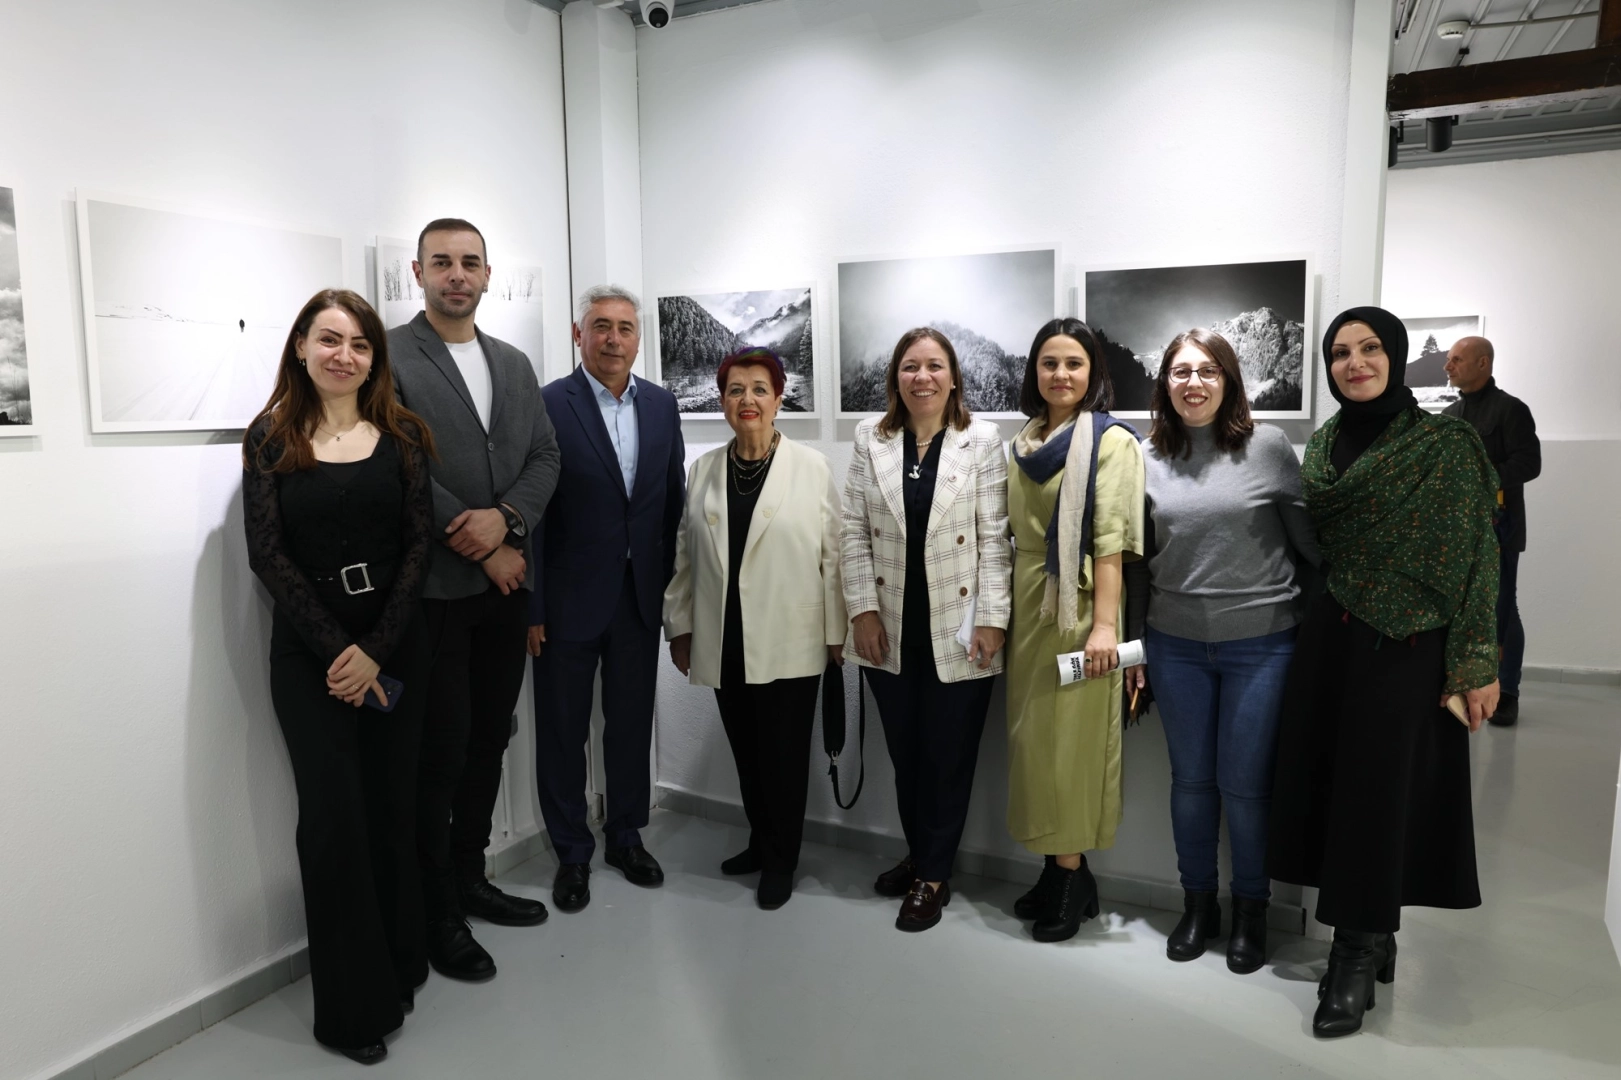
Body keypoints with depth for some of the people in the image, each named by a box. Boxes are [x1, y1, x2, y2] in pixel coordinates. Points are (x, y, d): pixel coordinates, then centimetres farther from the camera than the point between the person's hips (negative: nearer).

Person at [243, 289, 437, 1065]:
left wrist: (375, 649, -11)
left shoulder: (402, 435, 4)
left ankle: (398, 969, 28)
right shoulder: (271, 437, 1)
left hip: (395, 644, 1)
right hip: (308, 653, -1)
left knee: (392, 809, 9)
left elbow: (419, 542, -2)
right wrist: (337, 650, -12)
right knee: (334, 817, 1)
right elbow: (267, 554, -5)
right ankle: (351, 1006, 17)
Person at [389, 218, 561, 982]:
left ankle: (469, 879, 32)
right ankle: (438, 914, 18)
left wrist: (506, 518, -11)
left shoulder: (514, 364, 14)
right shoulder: (390, 357, -6)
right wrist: (483, 549, -12)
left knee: (488, 740, 14)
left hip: (504, 583, 6)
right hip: (434, 589, -6)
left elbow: (545, 457, 8)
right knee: (441, 752, 2)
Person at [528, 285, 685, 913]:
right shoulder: (548, 405, -10)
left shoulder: (661, 404, 5)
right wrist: (531, 608, -12)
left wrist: (671, 584, 5)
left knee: (632, 724, 16)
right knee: (563, 731, 10)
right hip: (570, 600, -4)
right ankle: (571, 853, 28)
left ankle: (626, 836, 35)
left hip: (640, 596, 4)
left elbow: (673, 500, 9)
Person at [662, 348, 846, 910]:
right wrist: (679, 625, 10)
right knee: (746, 750, 13)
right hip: (725, 642, 4)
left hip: (789, 642, -3)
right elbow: (684, 554, 11)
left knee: (784, 753, 4)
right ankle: (761, 842, 34)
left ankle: (781, 861, 23)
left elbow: (832, 554, -3)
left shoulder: (811, 467, -3)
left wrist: (836, 632, -4)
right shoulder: (703, 469, 7)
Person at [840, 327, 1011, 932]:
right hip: (891, 630, 3)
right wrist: (862, 609, -4)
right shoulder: (871, 440, 3)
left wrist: (992, 620, -10)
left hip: (958, 629, -2)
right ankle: (918, 856, 34)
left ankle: (934, 876, 23)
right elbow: (854, 533, 2)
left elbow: (994, 538, -5)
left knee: (949, 757, 6)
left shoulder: (981, 440, -3)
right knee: (905, 754, 14)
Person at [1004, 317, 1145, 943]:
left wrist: (1105, 623, -21)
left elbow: (1111, 539, -14)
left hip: (1078, 609, -7)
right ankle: (1061, 870, 23)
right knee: (1033, 738, 10)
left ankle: (1072, 877, 13)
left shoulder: (1110, 441, -7)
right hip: (1026, 608, 7)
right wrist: (1001, 612, 12)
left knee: (1070, 739, -2)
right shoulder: (1023, 444, 13)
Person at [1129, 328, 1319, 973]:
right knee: (1191, 780, 13)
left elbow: (1308, 535, 0)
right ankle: (1197, 904, 32)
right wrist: (1131, 643, 9)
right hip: (1175, 646, 3)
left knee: (1244, 784, 6)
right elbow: (1138, 557, 8)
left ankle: (1251, 911, 29)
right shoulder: (1148, 458, 3)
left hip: (1261, 643, -2)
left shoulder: (1268, 446, -5)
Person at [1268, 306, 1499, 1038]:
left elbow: (1474, 559, -9)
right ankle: (1371, 940, 24)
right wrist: (1306, 623, 9)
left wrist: (1476, 661, -13)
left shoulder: (1445, 443, -6)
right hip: (1325, 641, 5)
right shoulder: (1322, 444, 10)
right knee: (1330, 786, 7)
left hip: (1404, 647, -5)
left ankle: (1357, 957, 13)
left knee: (1377, 793, 0)